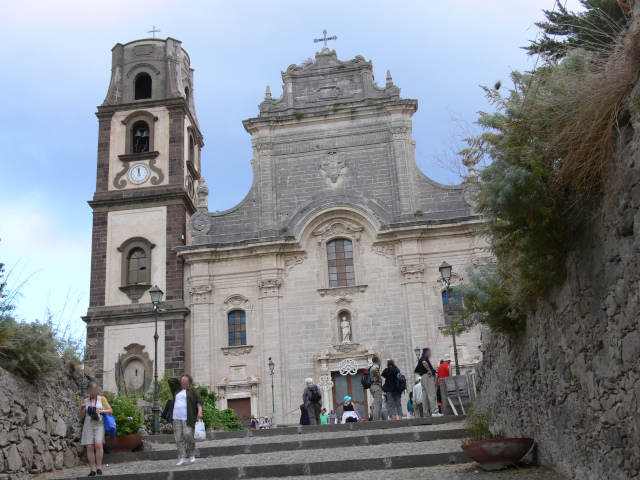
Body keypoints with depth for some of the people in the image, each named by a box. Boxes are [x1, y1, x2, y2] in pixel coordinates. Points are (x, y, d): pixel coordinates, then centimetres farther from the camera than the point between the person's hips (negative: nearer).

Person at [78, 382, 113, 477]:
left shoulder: (102, 399, 13)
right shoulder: (85, 401, 15)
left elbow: (110, 411, 9)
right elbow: (80, 417, 16)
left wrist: (102, 411, -8)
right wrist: (82, 409, -3)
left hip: (99, 424, -2)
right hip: (88, 424, 2)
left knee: (98, 444, -21)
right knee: (90, 447, -6)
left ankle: (99, 467, -14)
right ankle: (93, 469, 1)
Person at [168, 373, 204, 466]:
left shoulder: (193, 390, 6)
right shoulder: (177, 390, 19)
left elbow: (199, 401, -1)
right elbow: (170, 380, 21)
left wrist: (199, 411, -15)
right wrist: (179, 381, 19)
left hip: (188, 418, -5)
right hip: (177, 418, 5)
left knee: (188, 434, -13)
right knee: (178, 438, -1)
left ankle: (191, 454, 6)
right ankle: (182, 458, 2)